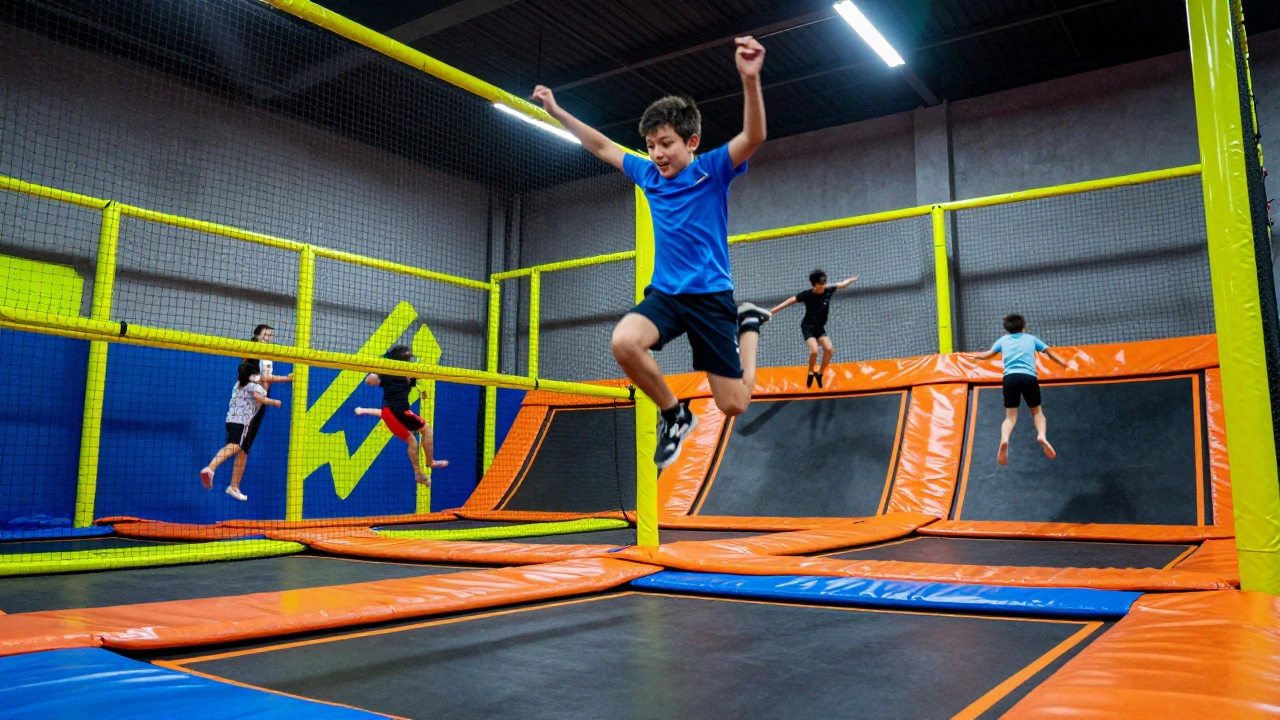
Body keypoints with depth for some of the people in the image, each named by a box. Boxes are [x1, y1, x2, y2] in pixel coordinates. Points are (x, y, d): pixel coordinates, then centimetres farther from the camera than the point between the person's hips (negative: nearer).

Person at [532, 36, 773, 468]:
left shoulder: (712, 170, -7)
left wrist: (750, 78, -42)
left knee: (733, 405, -3)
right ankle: (674, 414, -3)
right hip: (664, 293, 4)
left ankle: (748, 323, 26)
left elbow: (754, 137, -26)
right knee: (624, 342, -29)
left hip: (710, 296, -4)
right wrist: (557, 112, 21)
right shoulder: (648, 175, 7)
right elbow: (602, 146, 21)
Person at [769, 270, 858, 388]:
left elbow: (841, 284, 10)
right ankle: (810, 373, 3)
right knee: (814, 350, -24)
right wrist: (773, 311, -22)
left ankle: (820, 374, 7)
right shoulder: (807, 294, -19)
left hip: (820, 327, 4)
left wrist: (852, 279, 22)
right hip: (807, 327, -4)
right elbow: (790, 301, -18)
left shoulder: (828, 291, -9)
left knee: (829, 348, -15)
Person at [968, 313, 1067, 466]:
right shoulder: (1031, 338, 23)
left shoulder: (1003, 340, 22)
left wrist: (976, 356, 47)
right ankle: (1042, 435, -16)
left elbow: (987, 355, 27)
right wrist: (1064, 363, 44)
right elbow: (1050, 353, 30)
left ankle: (1004, 439, -28)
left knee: (1010, 415, 2)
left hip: (1010, 377, 0)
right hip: (1029, 377, 0)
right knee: (1037, 411, 14)